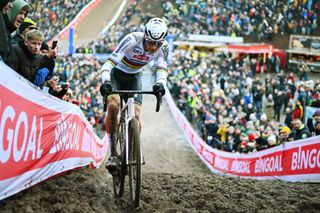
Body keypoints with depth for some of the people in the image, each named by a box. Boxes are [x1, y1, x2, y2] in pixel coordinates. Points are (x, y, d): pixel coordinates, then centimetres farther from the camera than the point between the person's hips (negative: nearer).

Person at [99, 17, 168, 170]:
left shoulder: (163, 47, -21)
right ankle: (113, 154, -19)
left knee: (135, 116, -12)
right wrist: (105, 82, -56)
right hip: (115, 73, -3)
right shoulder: (133, 40, -34)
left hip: (133, 77, 4)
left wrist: (160, 84, -49)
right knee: (113, 105, -28)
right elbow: (109, 62, -39)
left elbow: (162, 69, -26)